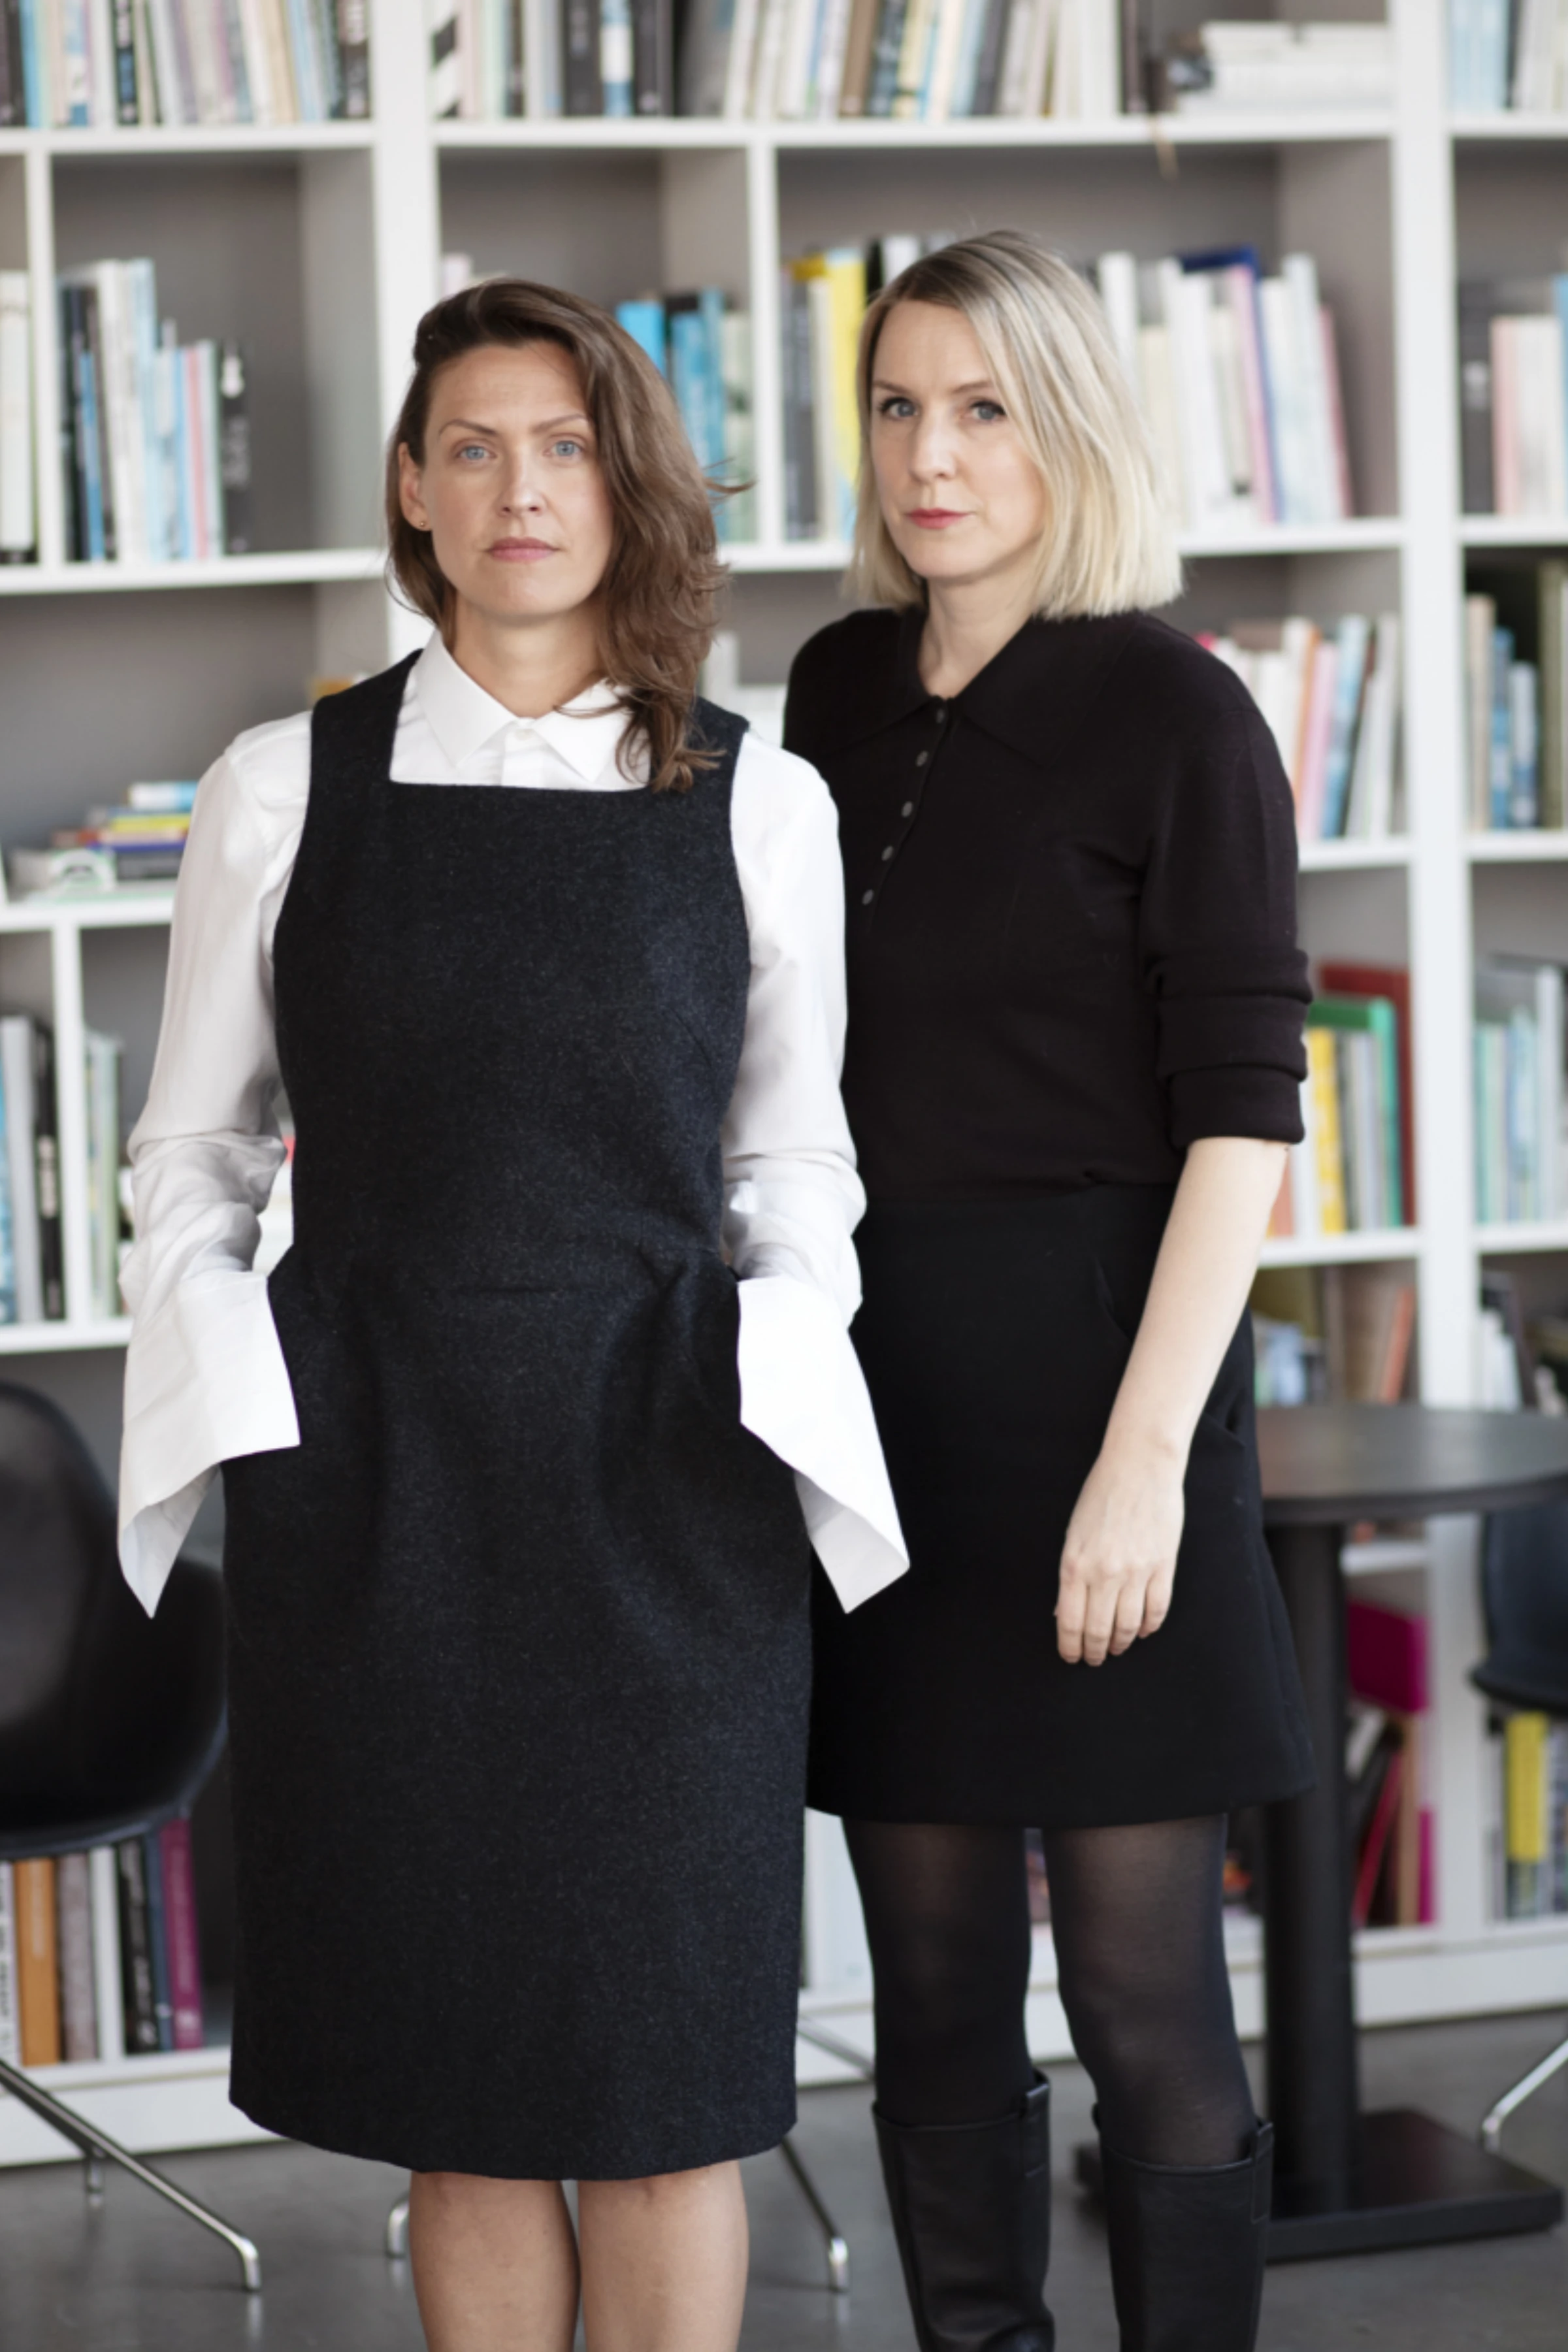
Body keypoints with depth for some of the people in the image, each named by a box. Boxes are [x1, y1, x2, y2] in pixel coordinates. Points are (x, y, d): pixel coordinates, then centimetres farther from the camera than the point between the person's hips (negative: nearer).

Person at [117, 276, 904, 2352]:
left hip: (667, 1479, 0)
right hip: (378, 1479, 0)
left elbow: (797, 1162, 12)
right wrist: (215, 1362, -2)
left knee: (664, 2086, 3)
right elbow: (189, 1152, 10)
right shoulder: (287, 790, 4)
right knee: (457, 2096, 6)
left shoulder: (759, 809, 4)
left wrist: (787, 1366, -1)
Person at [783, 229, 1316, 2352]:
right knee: (935, 1979, 10)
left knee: (1142, 1998, -2)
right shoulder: (843, 692, 10)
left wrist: (1149, 1450, -19)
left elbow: (1242, 1113, -12)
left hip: (1085, 1370, -5)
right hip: (872, 1382, 6)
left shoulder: (1173, 714, -7)